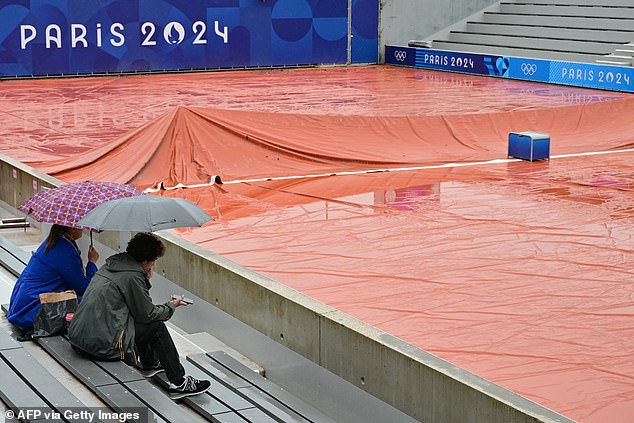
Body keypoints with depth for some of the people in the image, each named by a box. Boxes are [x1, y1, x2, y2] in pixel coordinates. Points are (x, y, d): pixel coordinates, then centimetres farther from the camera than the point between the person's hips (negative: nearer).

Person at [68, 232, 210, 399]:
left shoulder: (111, 264, 12)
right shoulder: (132, 277, -15)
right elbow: (148, 314, -7)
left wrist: (145, 279, 13)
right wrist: (172, 306, 10)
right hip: (102, 345, -9)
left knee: (142, 322, 25)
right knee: (156, 327, 2)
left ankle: (150, 364, 44)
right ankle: (179, 383, 7)